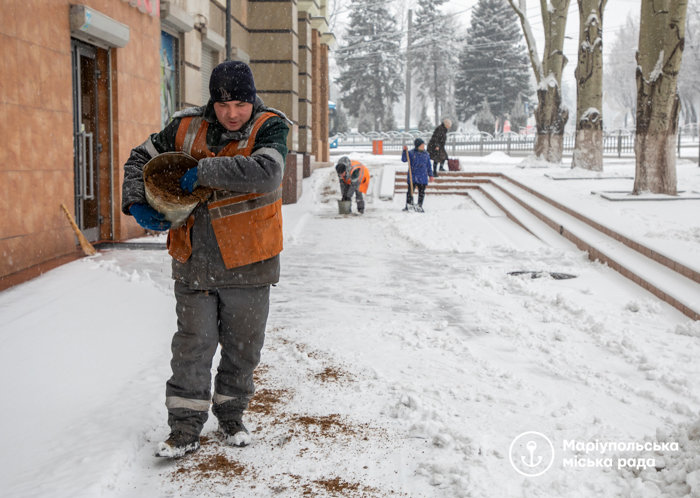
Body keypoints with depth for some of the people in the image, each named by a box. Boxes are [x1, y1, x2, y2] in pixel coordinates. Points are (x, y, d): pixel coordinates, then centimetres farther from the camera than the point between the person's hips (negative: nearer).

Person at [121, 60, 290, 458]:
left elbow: (265, 172, -30)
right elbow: (141, 159, 12)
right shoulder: (187, 128, 0)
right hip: (193, 265, 2)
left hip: (247, 264, -1)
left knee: (242, 348, 13)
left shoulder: (269, 128, -9)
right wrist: (136, 202, -5)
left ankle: (231, 415, 34)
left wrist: (204, 172, -29)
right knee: (192, 347, 6)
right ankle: (185, 429, 18)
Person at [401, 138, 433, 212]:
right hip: (412, 176, -3)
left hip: (423, 177, 3)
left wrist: (430, 175, 14)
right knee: (410, 191, 1)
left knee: (421, 192, 5)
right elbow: (404, 159, -7)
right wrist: (405, 151, -19)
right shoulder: (411, 153, -2)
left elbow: (429, 166, 14)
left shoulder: (426, 155, 9)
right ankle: (408, 205, 11)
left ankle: (419, 206, 16)